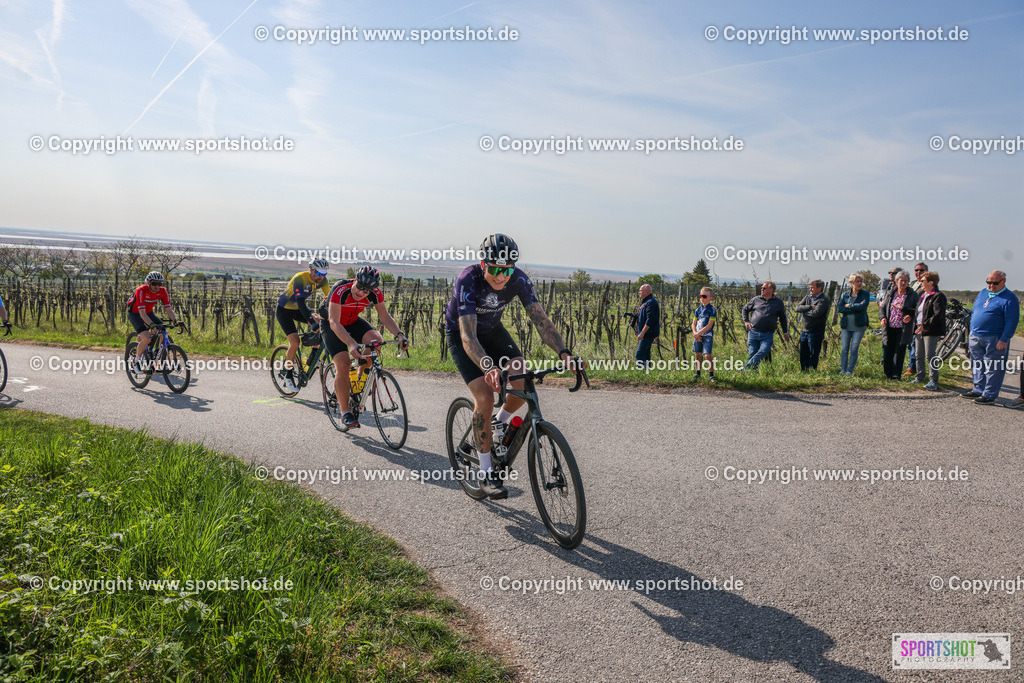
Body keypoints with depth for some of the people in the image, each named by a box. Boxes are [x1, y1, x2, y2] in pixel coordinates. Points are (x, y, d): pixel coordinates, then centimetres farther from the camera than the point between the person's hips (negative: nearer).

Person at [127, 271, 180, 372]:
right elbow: (142, 313, -38)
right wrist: (152, 325, -52)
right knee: (146, 338, -25)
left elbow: (168, 309, -16)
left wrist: (175, 320, -34)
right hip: (134, 314, -6)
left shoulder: (162, 291, -17)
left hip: (149, 313, 6)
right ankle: (135, 361, -3)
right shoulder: (141, 290, -32)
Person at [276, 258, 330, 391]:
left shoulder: (322, 280, -13)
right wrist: (312, 322, -51)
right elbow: (301, 302, -41)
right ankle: (288, 375, 0)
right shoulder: (300, 279, -32)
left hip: (298, 309, 6)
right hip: (284, 310, -6)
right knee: (295, 343, -19)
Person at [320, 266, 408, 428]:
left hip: (353, 322, 4)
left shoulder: (375, 293, -22)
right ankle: (345, 413, -7)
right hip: (330, 325, -4)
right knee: (343, 364, -20)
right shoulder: (340, 290, -35)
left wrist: (399, 334, -32)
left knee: (376, 340, -25)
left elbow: (385, 316, -14)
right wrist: (351, 343, -56)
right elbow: (334, 323, -41)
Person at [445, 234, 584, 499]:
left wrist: (564, 353, -43)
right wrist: (488, 368, -59)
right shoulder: (468, 280, -35)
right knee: (485, 396, -20)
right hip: (459, 334, -4)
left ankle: (500, 424, 15)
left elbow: (540, 318, -27)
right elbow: (468, 335, -42)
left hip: (492, 330, 4)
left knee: (523, 382, -18)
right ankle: (486, 474, -7)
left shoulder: (518, 279, -23)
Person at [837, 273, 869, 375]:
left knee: (854, 349, -2)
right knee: (844, 349, 1)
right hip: (846, 325, 2)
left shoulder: (865, 294, 3)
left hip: (859, 326, -2)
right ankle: (843, 370, 8)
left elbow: (862, 307, -15)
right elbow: (840, 309, -4)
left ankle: (849, 371, 4)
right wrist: (856, 307, -11)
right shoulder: (845, 294, 8)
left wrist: (849, 306, -6)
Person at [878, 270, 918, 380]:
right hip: (890, 328, 3)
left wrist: (906, 312, -19)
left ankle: (896, 374, 1)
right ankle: (888, 374, 18)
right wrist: (882, 318, -3)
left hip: (903, 329, -3)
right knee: (888, 351, 6)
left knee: (899, 352, -4)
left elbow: (917, 311, -1)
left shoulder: (913, 295, 1)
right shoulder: (890, 293, 10)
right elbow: (882, 307, 14)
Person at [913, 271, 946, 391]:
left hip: (931, 331, -9)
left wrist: (924, 325, -28)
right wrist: (916, 327, 18)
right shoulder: (923, 295, 18)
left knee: (930, 356, -8)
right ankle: (920, 377, 23)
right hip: (920, 330, 9)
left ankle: (933, 381, -2)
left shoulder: (938, 296, -11)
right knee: (919, 355, 13)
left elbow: (938, 315, -21)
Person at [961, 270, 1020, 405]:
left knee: (993, 368, -1)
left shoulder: (1009, 298, -8)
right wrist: (972, 331, 16)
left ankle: (989, 395, 4)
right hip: (976, 338, 7)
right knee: (978, 366, 14)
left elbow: (1011, 322, -12)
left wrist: (1003, 340, -17)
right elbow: (974, 312, 22)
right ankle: (978, 390, 25)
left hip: (994, 340, -7)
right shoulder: (983, 293, 13)